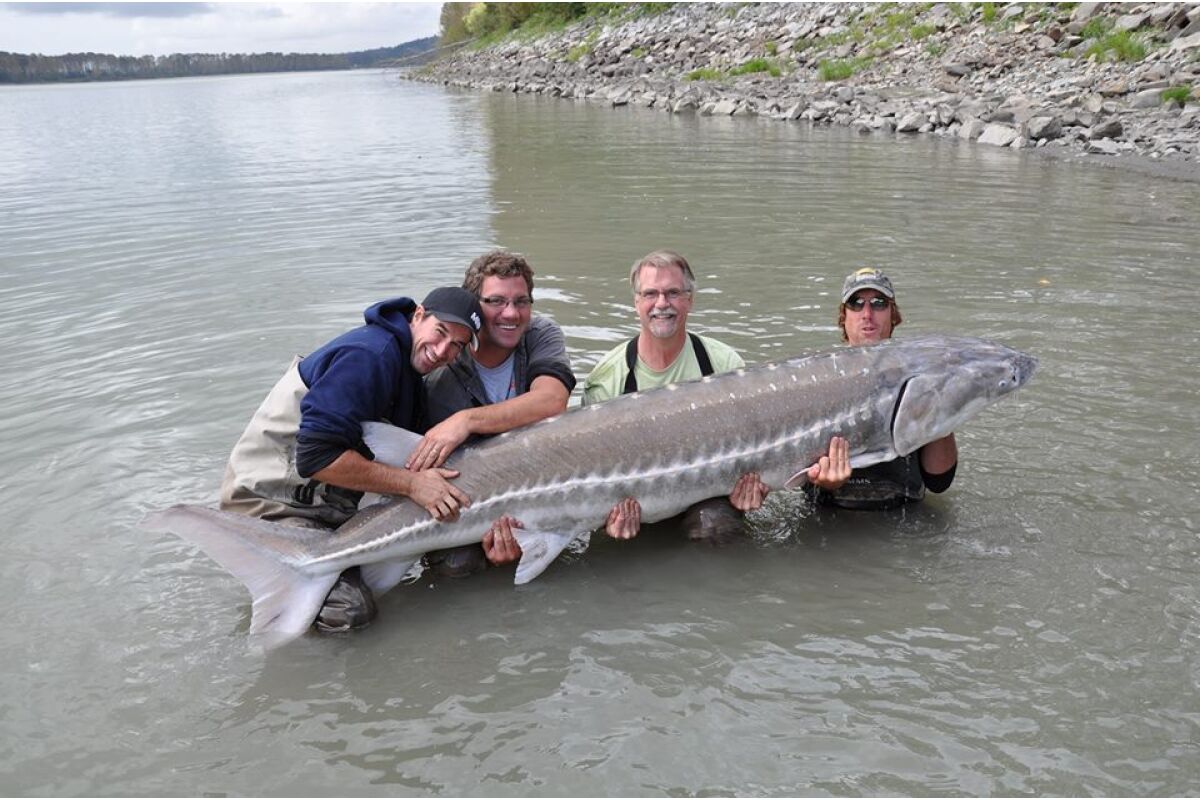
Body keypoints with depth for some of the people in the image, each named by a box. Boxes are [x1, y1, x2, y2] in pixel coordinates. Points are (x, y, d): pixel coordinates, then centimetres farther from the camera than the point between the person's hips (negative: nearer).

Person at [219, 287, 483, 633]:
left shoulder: (411, 378, 11)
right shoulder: (369, 354, -21)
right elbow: (317, 455, -28)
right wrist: (411, 483, -24)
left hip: (330, 504, 9)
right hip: (271, 503, -9)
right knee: (350, 610, -23)